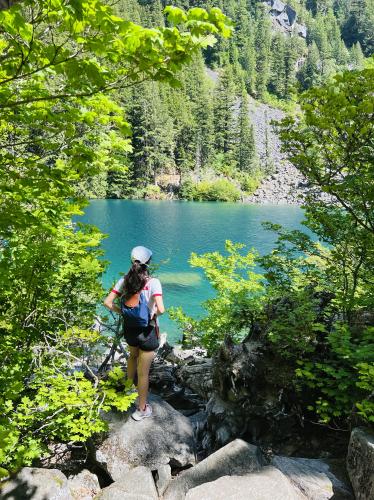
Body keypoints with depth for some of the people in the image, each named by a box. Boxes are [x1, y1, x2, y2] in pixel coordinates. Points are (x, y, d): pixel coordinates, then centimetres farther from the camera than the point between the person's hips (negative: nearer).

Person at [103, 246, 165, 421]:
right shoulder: (153, 282, -21)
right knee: (143, 372, 11)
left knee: (133, 356, 36)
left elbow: (108, 303, -9)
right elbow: (161, 309, -31)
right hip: (146, 332, -5)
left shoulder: (124, 280, -8)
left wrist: (122, 312, 5)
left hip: (129, 329, 5)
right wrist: (155, 314, -9)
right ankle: (141, 409, 29)